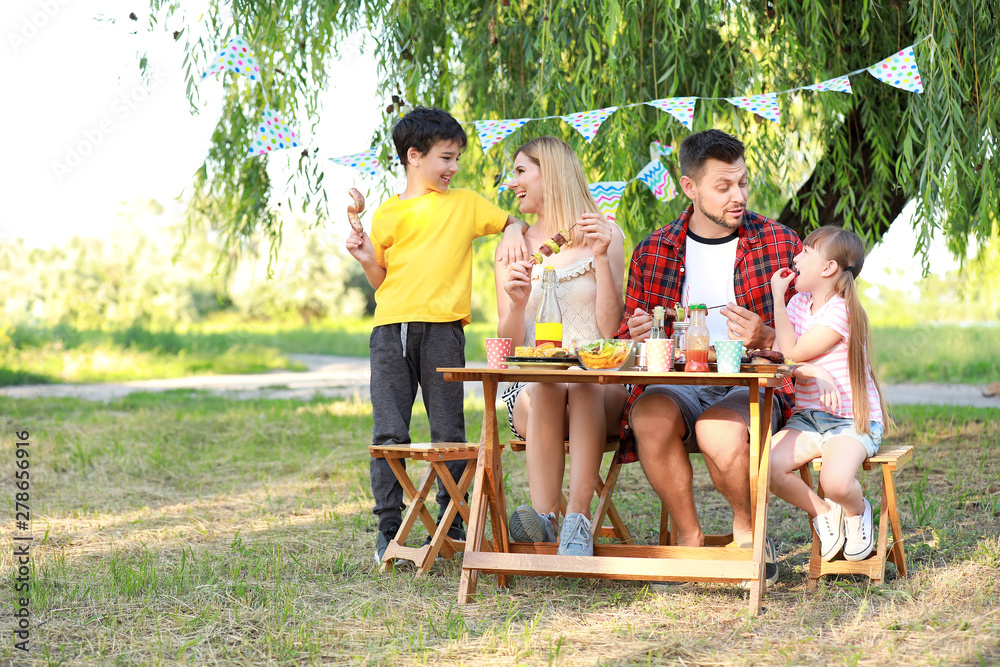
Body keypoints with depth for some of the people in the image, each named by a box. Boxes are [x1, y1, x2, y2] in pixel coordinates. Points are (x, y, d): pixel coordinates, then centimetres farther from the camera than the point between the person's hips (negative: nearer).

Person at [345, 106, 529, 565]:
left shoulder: (465, 203, 14)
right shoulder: (387, 214, 13)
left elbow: (514, 223, 21)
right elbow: (382, 281, 17)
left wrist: (513, 233, -2)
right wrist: (367, 260, -3)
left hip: (443, 326, 0)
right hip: (392, 327, 0)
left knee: (449, 432, -1)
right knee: (389, 432, -4)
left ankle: (452, 524, 10)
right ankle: (388, 528, 4)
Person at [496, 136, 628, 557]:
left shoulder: (605, 235, 8)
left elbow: (610, 327, -3)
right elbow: (508, 348, 9)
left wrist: (601, 257, -11)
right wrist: (517, 304, -11)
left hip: (601, 384, -1)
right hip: (529, 391, 1)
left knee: (586, 385, -36)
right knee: (545, 389, -35)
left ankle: (577, 520, -43)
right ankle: (543, 518, -42)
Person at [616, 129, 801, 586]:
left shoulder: (779, 244, 5)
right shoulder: (653, 251, 11)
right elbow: (627, 337, 19)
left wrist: (764, 339, -16)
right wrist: (637, 334, -6)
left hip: (754, 382, -2)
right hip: (677, 382, 2)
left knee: (719, 431, -36)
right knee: (649, 418, -34)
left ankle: (747, 528, -3)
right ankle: (689, 538, -12)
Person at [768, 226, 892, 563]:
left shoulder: (842, 312, -14)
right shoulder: (799, 303, 9)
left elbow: (792, 352, -18)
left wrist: (778, 296, -13)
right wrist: (815, 373, -22)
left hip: (852, 421, -6)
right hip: (807, 418, 6)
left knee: (836, 482, -32)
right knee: (767, 467, -21)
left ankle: (857, 511, 6)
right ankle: (823, 513, 5)